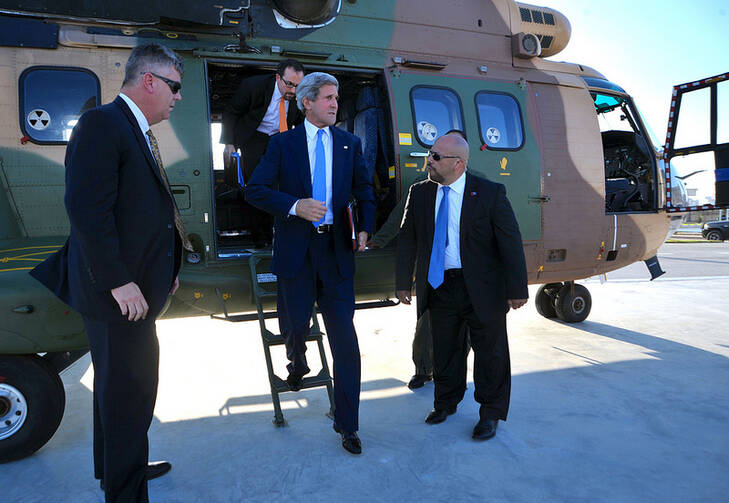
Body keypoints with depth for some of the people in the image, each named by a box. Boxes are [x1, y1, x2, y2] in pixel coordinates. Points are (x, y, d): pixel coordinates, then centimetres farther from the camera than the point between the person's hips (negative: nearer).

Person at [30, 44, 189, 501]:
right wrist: (119, 282, -24)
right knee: (128, 394, 3)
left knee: (122, 389, 23)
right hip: (119, 293, -10)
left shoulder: (140, 134, 15)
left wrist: (164, 270, 15)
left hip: (138, 290, 10)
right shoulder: (102, 125, -15)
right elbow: (86, 210, -24)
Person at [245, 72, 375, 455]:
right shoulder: (283, 143, 3)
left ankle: (347, 425, 10)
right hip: (295, 250, -1)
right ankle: (297, 364, 50)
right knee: (294, 325, 12)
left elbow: (364, 192, 15)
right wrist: (295, 205, -17)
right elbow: (255, 190, -2)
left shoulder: (350, 144, 10)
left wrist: (365, 229, -2)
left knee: (345, 340, -2)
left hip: (336, 248, 1)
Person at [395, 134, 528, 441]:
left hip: (482, 289, -3)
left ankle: (490, 413, 29)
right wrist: (403, 282, 6)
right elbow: (407, 240, 7)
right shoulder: (420, 193, 2)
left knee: (490, 352, 10)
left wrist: (516, 289, -10)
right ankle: (446, 403, 38)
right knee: (444, 349, 15)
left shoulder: (490, 193, -9)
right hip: (439, 287, 3)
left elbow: (510, 242, -8)